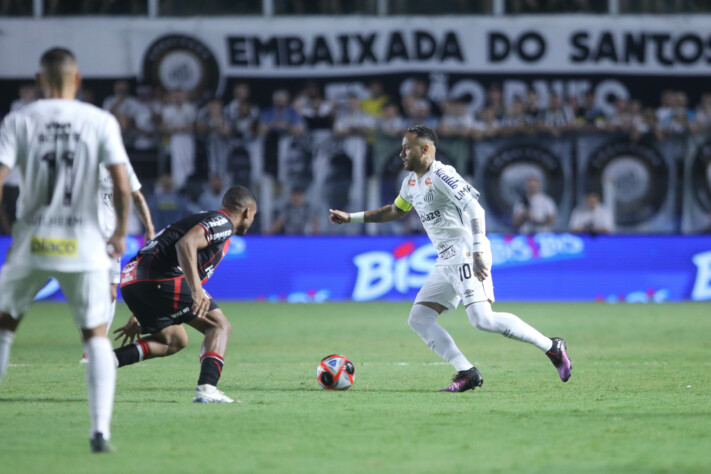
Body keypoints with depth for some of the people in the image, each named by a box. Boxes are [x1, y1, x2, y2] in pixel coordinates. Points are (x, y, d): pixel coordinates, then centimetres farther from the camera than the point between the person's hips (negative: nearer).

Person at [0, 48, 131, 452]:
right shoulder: (101, 122, -2)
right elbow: (122, 184, -9)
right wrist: (120, 232, 5)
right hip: (84, 245, -1)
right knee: (96, 336, 9)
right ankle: (101, 430, -3)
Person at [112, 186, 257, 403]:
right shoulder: (222, 223, 0)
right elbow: (185, 244, -20)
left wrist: (136, 319, 36)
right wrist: (196, 290, -29)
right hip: (160, 278, -9)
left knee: (175, 340, 22)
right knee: (220, 326, -2)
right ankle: (206, 388, -21)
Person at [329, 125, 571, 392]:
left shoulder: (440, 175, -11)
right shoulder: (411, 182, 18)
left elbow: (475, 208, -20)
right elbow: (394, 211, 37)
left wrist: (478, 252, -29)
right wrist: (351, 217, 35)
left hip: (466, 255, -10)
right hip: (446, 261, 10)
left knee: (482, 319, -23)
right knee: (419, 319, 1)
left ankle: (552, 348, -14)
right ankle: (467, 374, -5)